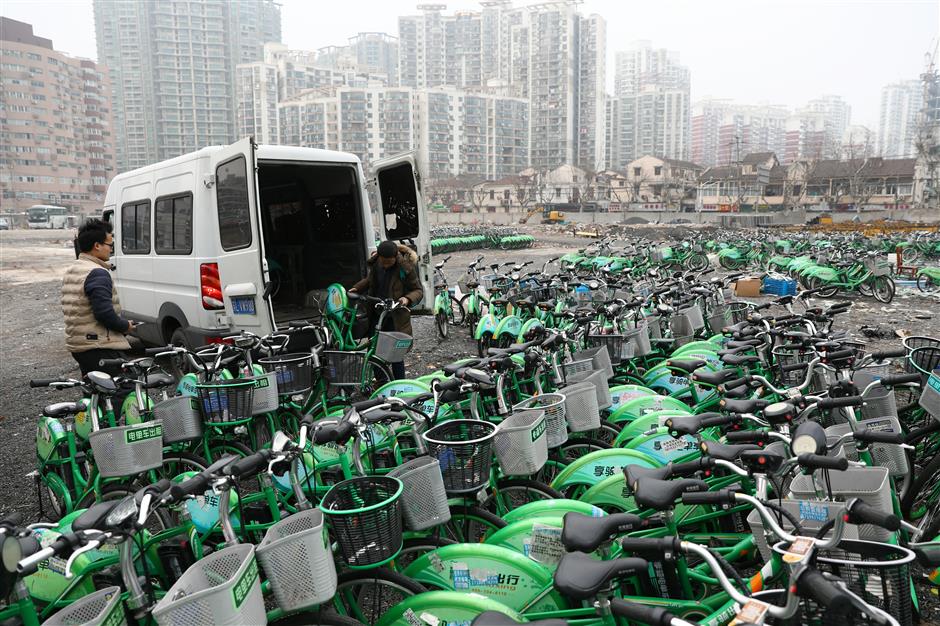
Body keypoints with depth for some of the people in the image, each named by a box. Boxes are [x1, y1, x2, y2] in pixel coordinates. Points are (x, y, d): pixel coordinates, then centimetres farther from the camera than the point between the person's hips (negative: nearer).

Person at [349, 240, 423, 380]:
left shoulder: (405, 268, -15)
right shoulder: (375, 263, 0)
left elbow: (418, 290, -8)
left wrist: (407, 299, -28)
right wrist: (356, 288, 5)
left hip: (395, 317, -6)